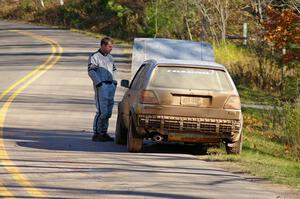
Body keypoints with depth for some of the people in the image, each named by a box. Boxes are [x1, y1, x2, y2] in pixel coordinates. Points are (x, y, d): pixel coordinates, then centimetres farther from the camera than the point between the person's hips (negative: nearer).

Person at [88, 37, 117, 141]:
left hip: (111, 86, 8)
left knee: (108, 112, 8)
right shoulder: (94, 57, -4)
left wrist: (114, 82, 14)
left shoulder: (110, 57, 20)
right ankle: (96, 134, -7)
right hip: (101, 86, -8)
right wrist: (99, 83, -19)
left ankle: (103, 133, 13)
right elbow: (91, 71, -12)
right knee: (102, 111, -12)